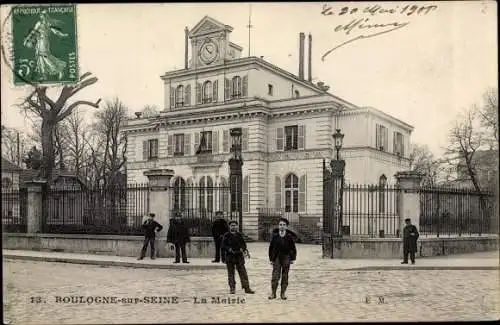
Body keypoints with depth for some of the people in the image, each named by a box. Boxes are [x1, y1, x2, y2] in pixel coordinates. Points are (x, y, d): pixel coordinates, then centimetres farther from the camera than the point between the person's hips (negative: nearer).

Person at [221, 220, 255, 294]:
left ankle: (247, 288, 0)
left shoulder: (239, 235, 9)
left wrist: (245, 251, -2)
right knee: (231, 273, 3)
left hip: (239, 256, 2)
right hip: (229, 257, -2)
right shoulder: (226, 236, -1)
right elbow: (223, 247, 0)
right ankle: (232, 288, 12)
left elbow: (243, 244, 15)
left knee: (243, 272, -1)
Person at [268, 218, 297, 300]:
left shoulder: (289, 236, -1)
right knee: (275, 276, -5)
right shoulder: (274, 235, 1)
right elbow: (271, 247, 6)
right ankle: (273, 293, 3)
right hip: (276, 258, 0)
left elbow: (293, 248, 5)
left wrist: (292, 258, -1)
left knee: (285, 276, 5)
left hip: (286, 258, 0)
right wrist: (271, 258, 2)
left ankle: (283, 293, 13)